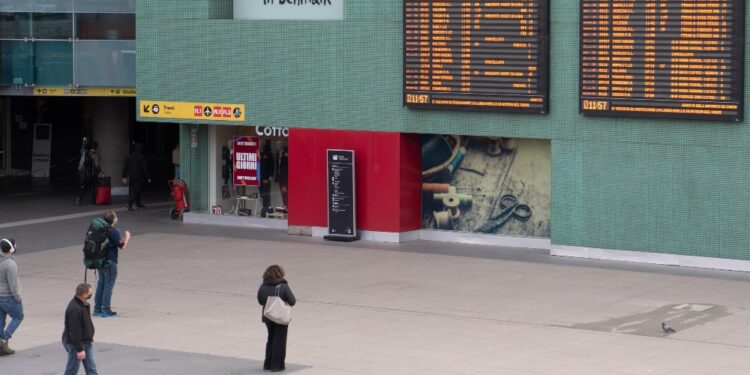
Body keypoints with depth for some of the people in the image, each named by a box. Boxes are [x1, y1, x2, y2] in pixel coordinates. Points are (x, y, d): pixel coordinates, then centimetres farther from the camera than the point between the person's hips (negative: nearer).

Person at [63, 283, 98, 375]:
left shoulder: (84, 304, 3)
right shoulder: (74, 309, -28)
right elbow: (74, 331, -27)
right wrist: (79, 349, -24)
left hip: (86, 341, 9)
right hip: (75, 343, -9)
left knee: (91, 367, 10)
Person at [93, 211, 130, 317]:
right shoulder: (114, 232, -17)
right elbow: (122, 246, -15)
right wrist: (127, 237, 4)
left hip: (100, 261, 7)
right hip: (110, 262, -7)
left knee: (100, 284, 15)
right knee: (109, 285, -1)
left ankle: (97, 308, 18)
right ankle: (106, 310, 0)